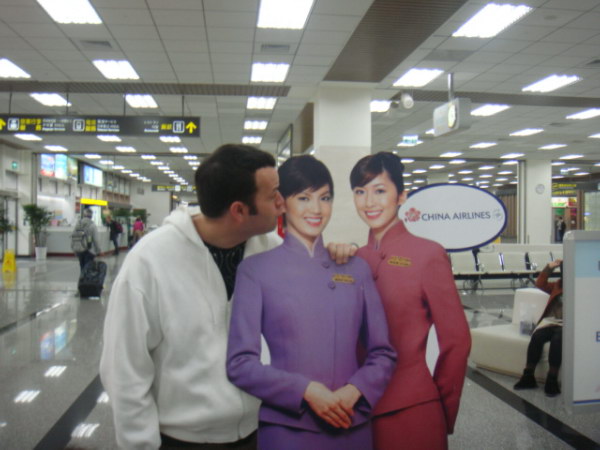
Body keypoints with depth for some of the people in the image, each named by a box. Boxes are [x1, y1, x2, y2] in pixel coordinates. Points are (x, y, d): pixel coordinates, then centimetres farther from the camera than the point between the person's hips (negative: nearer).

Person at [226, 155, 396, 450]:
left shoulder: (356, 268, 5)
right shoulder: (255, 269, -4)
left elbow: (382, 353, 6)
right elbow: (240, 363, -7)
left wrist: (354, 390, -11)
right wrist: (306, 390, -16)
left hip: (353, 426, 3)